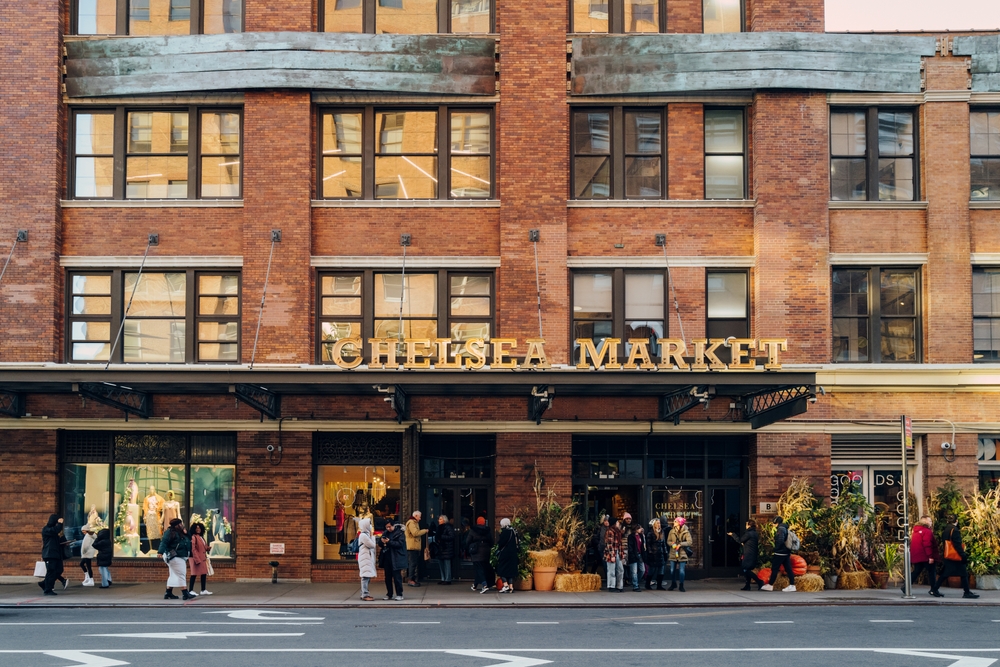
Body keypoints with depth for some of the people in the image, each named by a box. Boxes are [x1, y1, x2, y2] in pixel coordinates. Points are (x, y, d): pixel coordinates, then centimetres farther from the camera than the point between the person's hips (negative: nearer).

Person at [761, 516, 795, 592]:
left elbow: (780, 540, -24)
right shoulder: (785, 528, 14)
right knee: (788, 569, 6)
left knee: (774, 569, 0)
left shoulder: (781, 529, -14)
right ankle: (792, 585, 3)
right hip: (787, 552, 9)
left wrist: (775, 549, -15)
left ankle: (770, 585, 6)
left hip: (780, 553, -9)